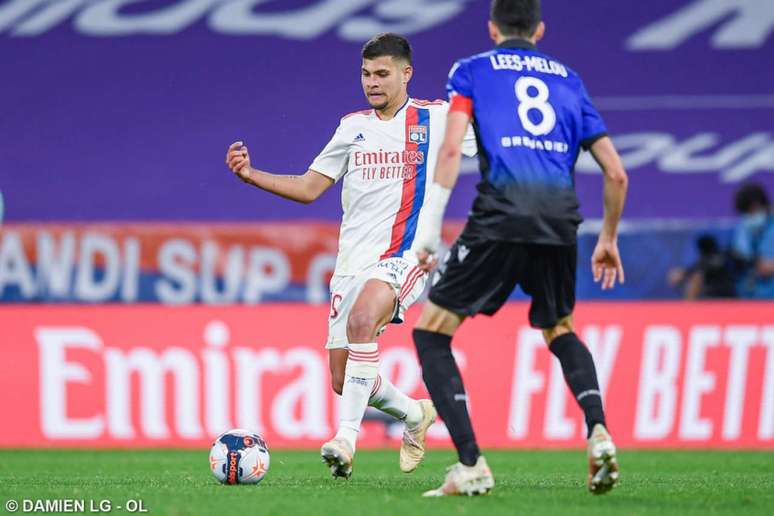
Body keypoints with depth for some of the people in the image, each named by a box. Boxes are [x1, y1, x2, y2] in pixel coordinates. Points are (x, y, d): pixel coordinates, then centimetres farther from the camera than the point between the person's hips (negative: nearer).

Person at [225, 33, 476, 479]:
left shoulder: (436, 118, 3)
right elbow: (309, 188, 16)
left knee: (362, 318, -36)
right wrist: (251, 175, 4)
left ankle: (347, 437, -35)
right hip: (353, 260, 5)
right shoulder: (354, 126, 14)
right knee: (344, 381, 2)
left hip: (405, 255, -5)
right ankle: (414, 413, 32)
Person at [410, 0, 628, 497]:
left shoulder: (472, 70, 15)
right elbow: (616, 173, 20)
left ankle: (471, 466, -6)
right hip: (561, 222, 4)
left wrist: (428, 227, 0)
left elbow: (452, 149, -1)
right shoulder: (568, 79, 24)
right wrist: (608, 240, 34)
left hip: (501, 217, -4)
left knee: (431, 334, 8)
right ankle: (598, 433, 4)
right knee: (560, 331, 29)